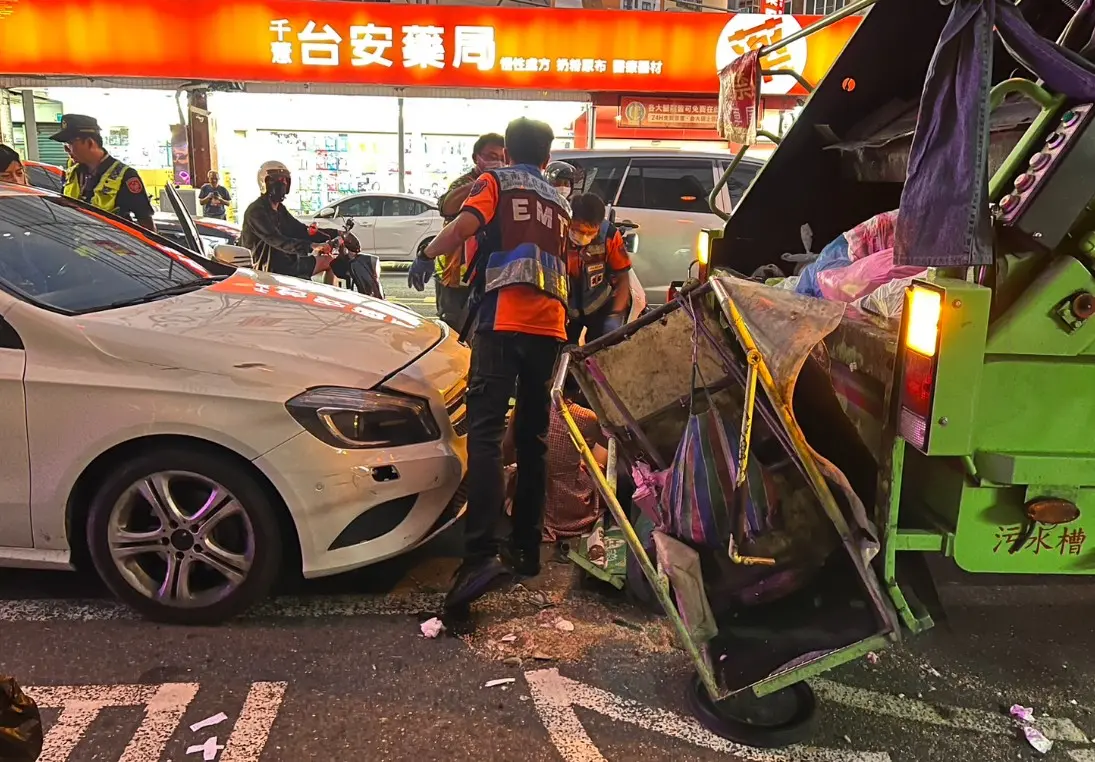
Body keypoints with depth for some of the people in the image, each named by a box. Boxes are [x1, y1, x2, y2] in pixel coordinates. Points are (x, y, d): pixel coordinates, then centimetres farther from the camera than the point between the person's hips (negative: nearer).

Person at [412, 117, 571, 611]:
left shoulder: (495, 181, 10)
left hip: (502, 319, -5)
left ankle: (480, 555, -24)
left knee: (486, 431, -13)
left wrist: (426, 255, 3)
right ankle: (526, 549, 16)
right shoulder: (559, 203, 26)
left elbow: (465, 224, -8)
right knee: (532, 437, 11)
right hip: (550, 324, 5)